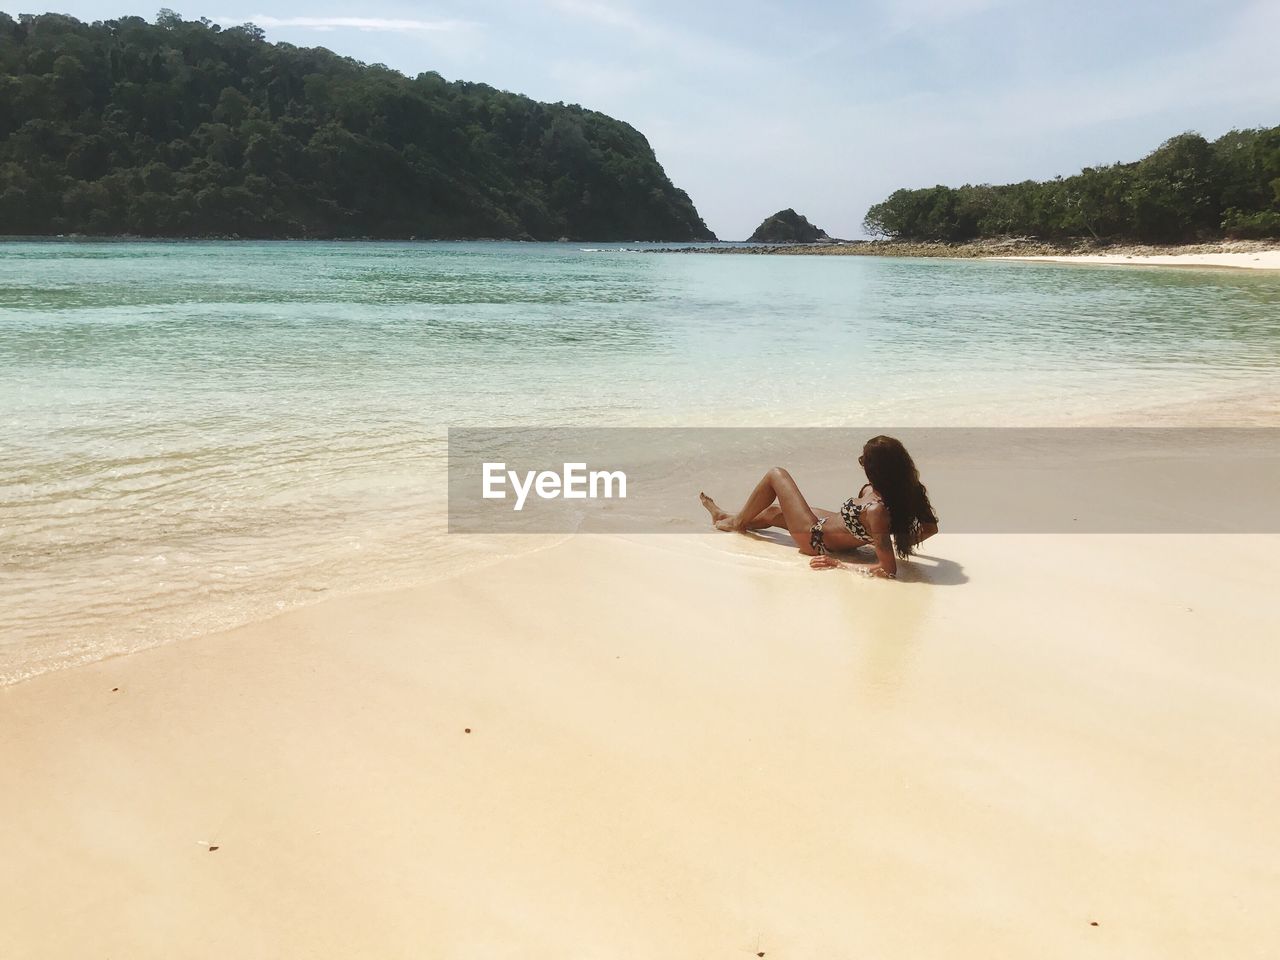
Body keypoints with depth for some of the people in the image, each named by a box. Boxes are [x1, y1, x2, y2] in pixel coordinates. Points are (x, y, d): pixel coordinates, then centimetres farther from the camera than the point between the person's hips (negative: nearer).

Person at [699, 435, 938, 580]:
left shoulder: (876, 510, -41)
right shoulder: (904, 491, -22)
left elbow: (888, 570, -39)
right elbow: (930, 527, -8)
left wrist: (841, 566, -29)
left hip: (815, 538, -8)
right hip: (833, 525, 8)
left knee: (777, 475, 6)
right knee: (774, 510, 30)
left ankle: (737, 522, 31)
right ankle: (727, 518, 59)